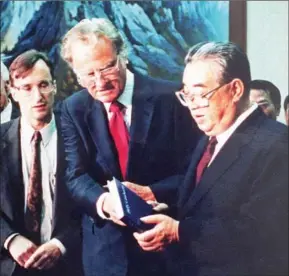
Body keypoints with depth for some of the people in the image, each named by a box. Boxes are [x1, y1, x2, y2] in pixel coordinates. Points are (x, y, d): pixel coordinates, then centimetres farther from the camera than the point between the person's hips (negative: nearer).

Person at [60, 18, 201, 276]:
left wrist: (152, 193, -27)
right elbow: (77, 177, -6)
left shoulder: (169, 97, -10)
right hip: (105, 243, 2)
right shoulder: (74, 109, 0)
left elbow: (192, 169, -9)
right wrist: (103, 201, -27)